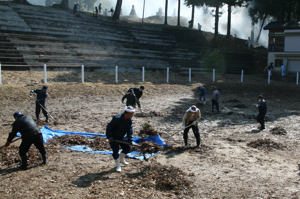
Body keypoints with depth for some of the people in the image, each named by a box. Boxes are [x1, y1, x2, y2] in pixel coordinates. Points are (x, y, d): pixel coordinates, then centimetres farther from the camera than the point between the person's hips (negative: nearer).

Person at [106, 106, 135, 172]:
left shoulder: (129, 120, -9)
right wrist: (109, 137, -27)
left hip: (122, 137, 7)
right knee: (115, 150, -12)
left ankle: (121, 159, 33)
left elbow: (130, 131, -8)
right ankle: (118, 166, 4)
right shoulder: (117, 118, -30)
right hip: (113, 138, -7)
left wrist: (130, 140, -16)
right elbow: (109, 127, -24)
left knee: (128, 147, 8)